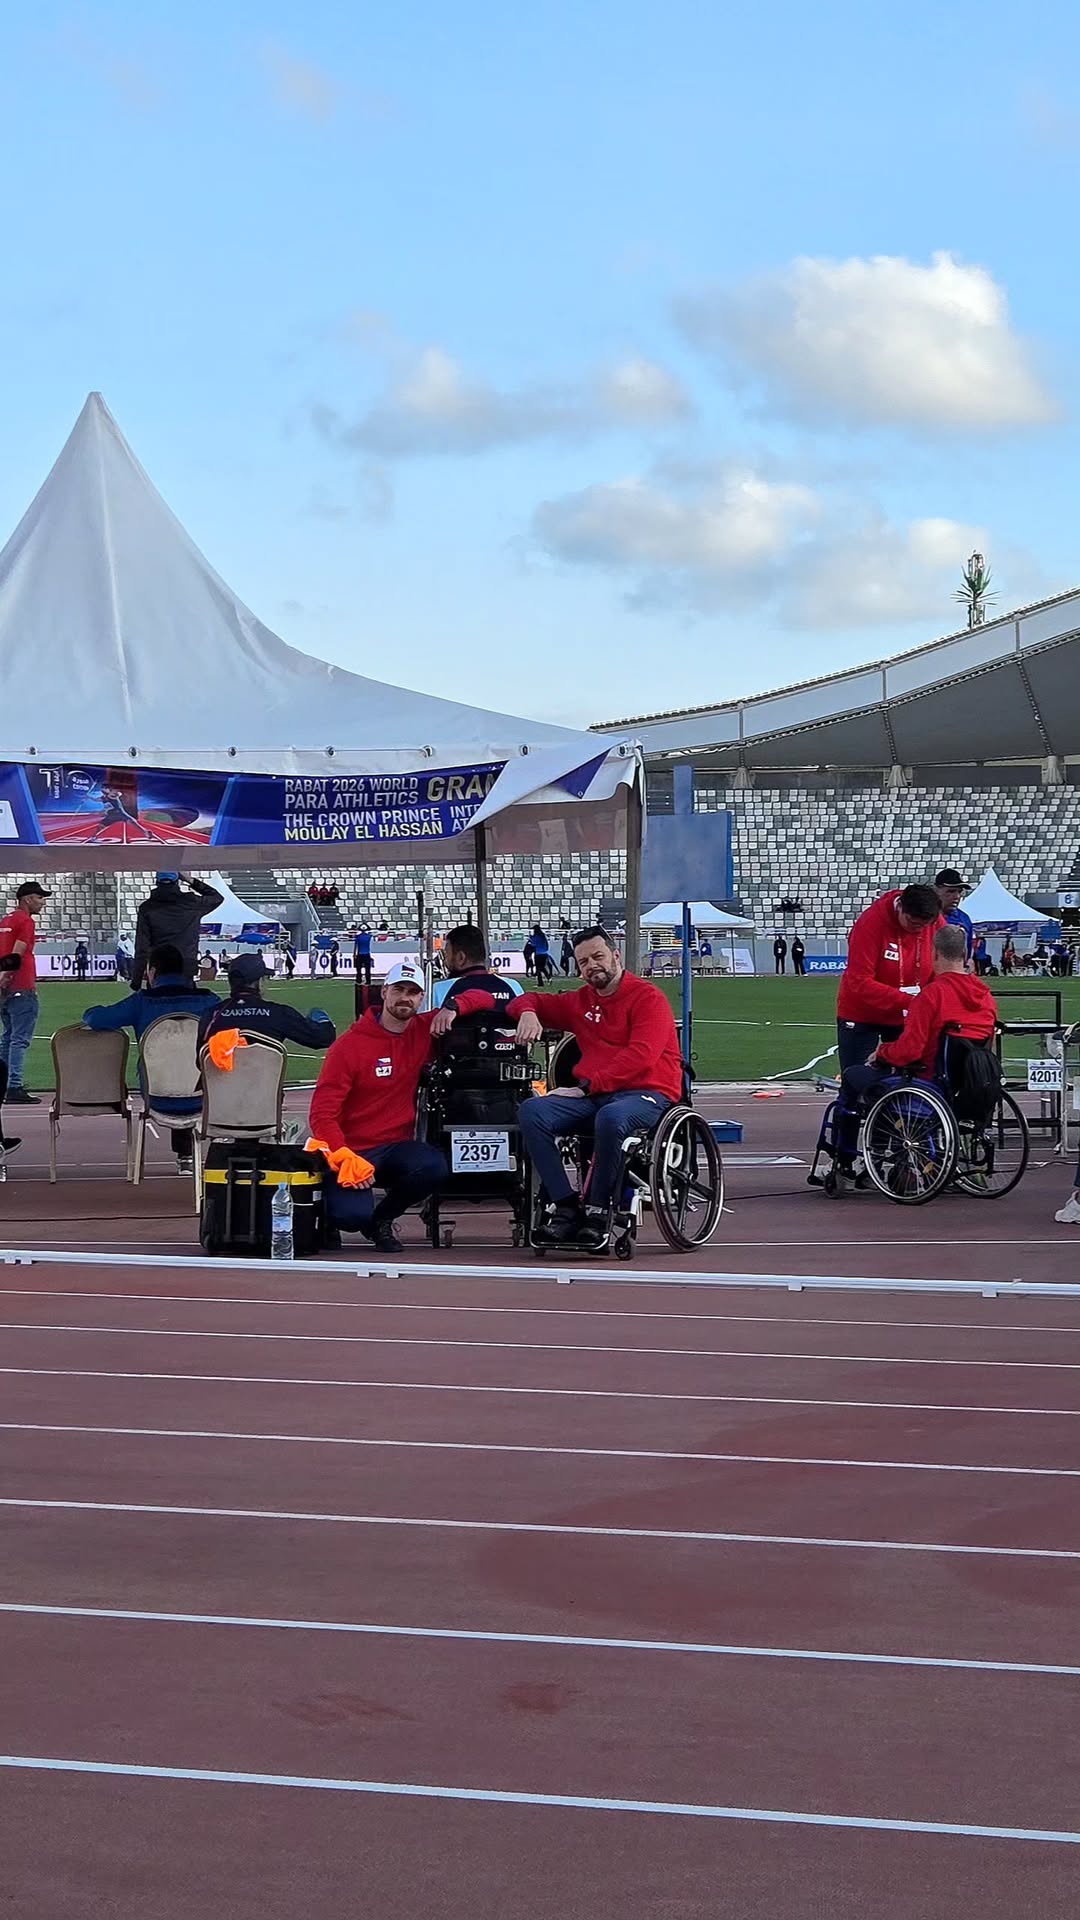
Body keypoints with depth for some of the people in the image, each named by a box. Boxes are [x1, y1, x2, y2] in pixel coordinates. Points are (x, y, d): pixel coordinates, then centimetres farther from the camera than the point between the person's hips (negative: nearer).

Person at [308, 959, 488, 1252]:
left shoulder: (424, 1031, 2)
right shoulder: (350, 1045, -9)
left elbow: (483, 1000, 6)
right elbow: (323, 1114, -12)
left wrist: (452, 1008, -15)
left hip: (396, 1146, 4)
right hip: (353, 1149, -4)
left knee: (434, 1167, -30)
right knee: (352, 1215, -30)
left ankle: (381, 1220, 0)